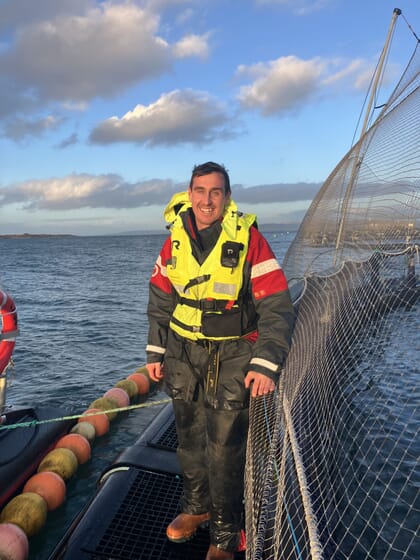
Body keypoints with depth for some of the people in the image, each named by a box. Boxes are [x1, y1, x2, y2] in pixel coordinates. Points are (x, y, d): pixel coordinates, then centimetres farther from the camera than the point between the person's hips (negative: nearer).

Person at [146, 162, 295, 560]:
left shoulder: (248, 238, -13)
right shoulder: (176, 238, 0)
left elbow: (276, 306, -14)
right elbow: (160, 299, 9)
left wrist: (265, 364, -22)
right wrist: (156, 352, 7)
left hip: (232, 354, -4)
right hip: (183, 351, 4)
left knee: (224, 445, 3)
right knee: (189, 436, 17)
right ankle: (196, 507, 42)